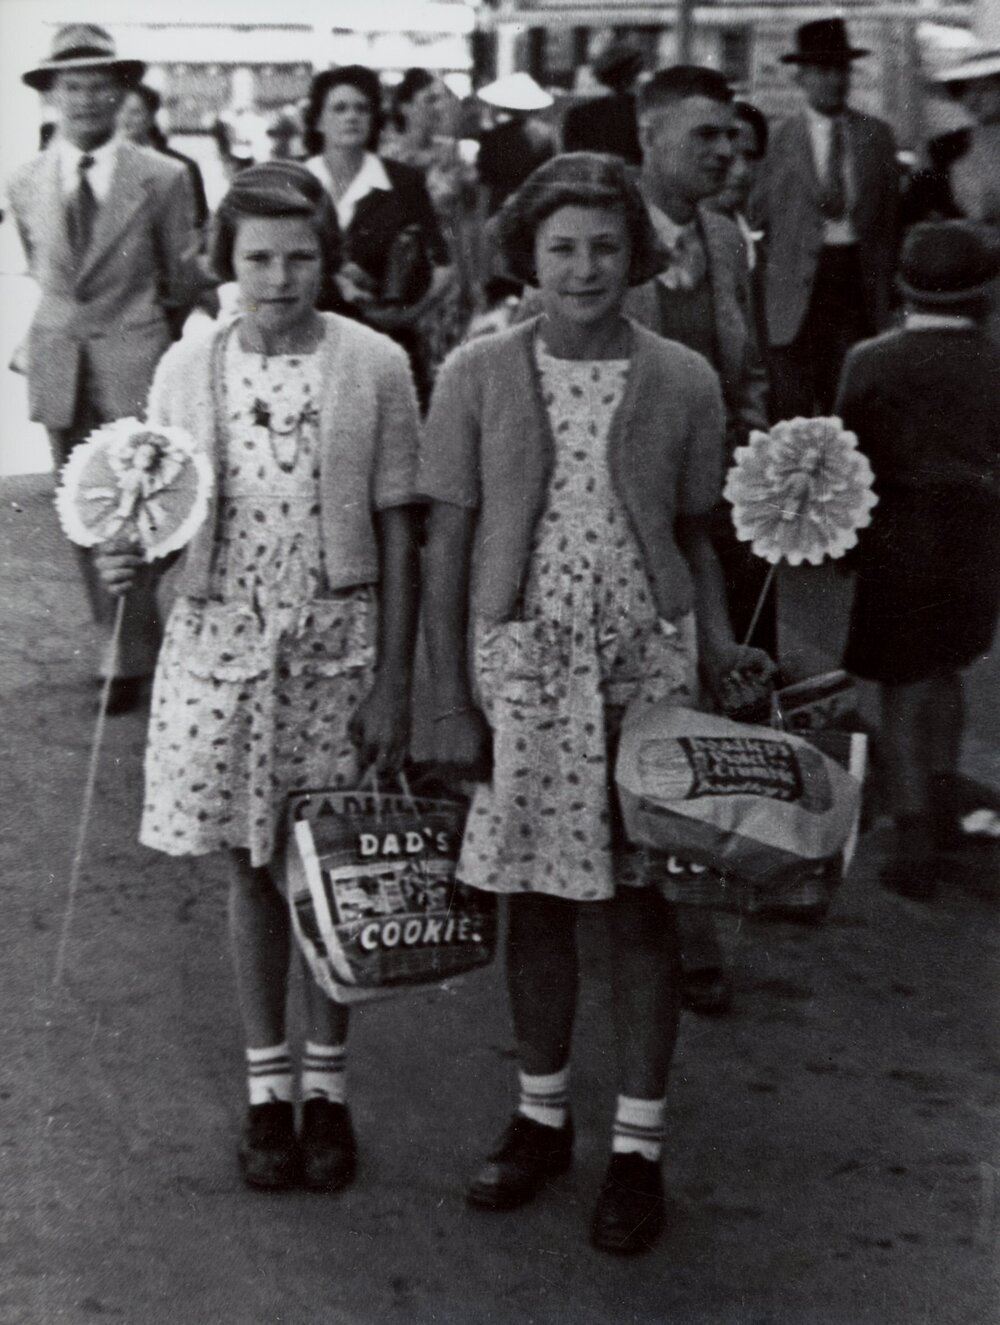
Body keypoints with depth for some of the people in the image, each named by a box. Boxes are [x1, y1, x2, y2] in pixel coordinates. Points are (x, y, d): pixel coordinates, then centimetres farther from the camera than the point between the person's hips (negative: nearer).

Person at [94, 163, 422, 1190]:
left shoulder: (374, 366, -5)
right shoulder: (186, 369, 0)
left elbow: (396, 531, -3)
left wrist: (394, 675, -6)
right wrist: (128, 560, -14)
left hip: (339, 642, -1)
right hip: (222, 639, 1)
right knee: (252, 864, 9)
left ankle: (327, 1084, 22)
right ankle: (266, 1084, 23)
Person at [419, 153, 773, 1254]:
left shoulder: (683, 383, 1)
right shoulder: (477, 376, -2)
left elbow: (694, 536, 10)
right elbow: (446, 545, -1)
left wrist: (719, 651, -6)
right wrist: (448, 701, -5)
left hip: (646, 662, 0)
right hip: (520, 662, 0)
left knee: (640, 902, 5)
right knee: (534, 897, 10)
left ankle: (639, 1149, 17)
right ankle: (542, 1117, 28)